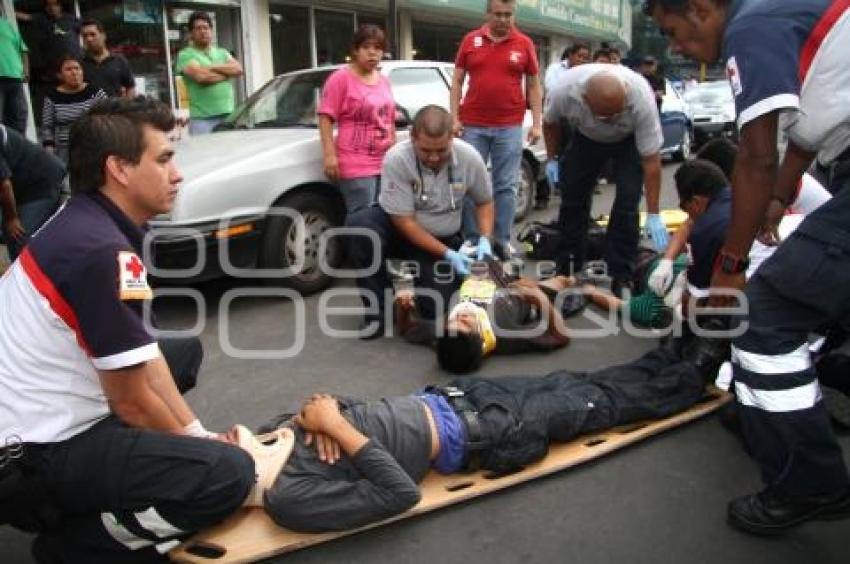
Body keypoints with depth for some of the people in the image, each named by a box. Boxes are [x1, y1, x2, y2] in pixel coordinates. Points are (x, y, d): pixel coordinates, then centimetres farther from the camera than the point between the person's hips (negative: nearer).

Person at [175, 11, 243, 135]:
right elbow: (201, 77, -15)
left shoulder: (222, 52, 19)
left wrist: (212, 67, -8)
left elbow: (238, 69, 1)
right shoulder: (186, 55, 1)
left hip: (228, 115, 5)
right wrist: (227, 72, -1)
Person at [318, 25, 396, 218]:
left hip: (385, 163, 7)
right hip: (356, 165, -7)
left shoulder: (384, 81, 14)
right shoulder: (341, 78, -6)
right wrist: (330, 155, -18)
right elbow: (325, 118, -10)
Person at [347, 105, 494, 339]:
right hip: (401, 230, -1)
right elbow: (405, 222, -22)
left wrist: (485, 239, -16)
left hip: (444, 239, 2)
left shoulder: (469, 157, -17)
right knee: (358, 224, -34)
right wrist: (447, 254, -26)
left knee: (435, 307, -16)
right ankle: (376, 308, -17)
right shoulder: (396, 159, -26)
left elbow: (484, 201, 1)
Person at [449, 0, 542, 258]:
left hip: (509, 127, 0)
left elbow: (533, 86, 8)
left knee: (506, 186, 3)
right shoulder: (470, 40, 6)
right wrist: (454, 118, 0)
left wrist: (536, 123, 1)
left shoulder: (524, 44, 4)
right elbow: (457, 81, 8)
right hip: (473, 126, 1)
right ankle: (471, 239, 13)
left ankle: (503, 240, 11)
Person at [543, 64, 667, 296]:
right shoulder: (565, 90, -35)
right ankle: (567, 270, 16)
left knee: (627, 201, -15)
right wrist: (552, 159, -1)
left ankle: (620, 275, -3)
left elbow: (651, 160, -32)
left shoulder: (641, 99, -39)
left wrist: (653, 215, -29)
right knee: (572, 196, 1)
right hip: (585, 137, 2)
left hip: (629, 139, -2)